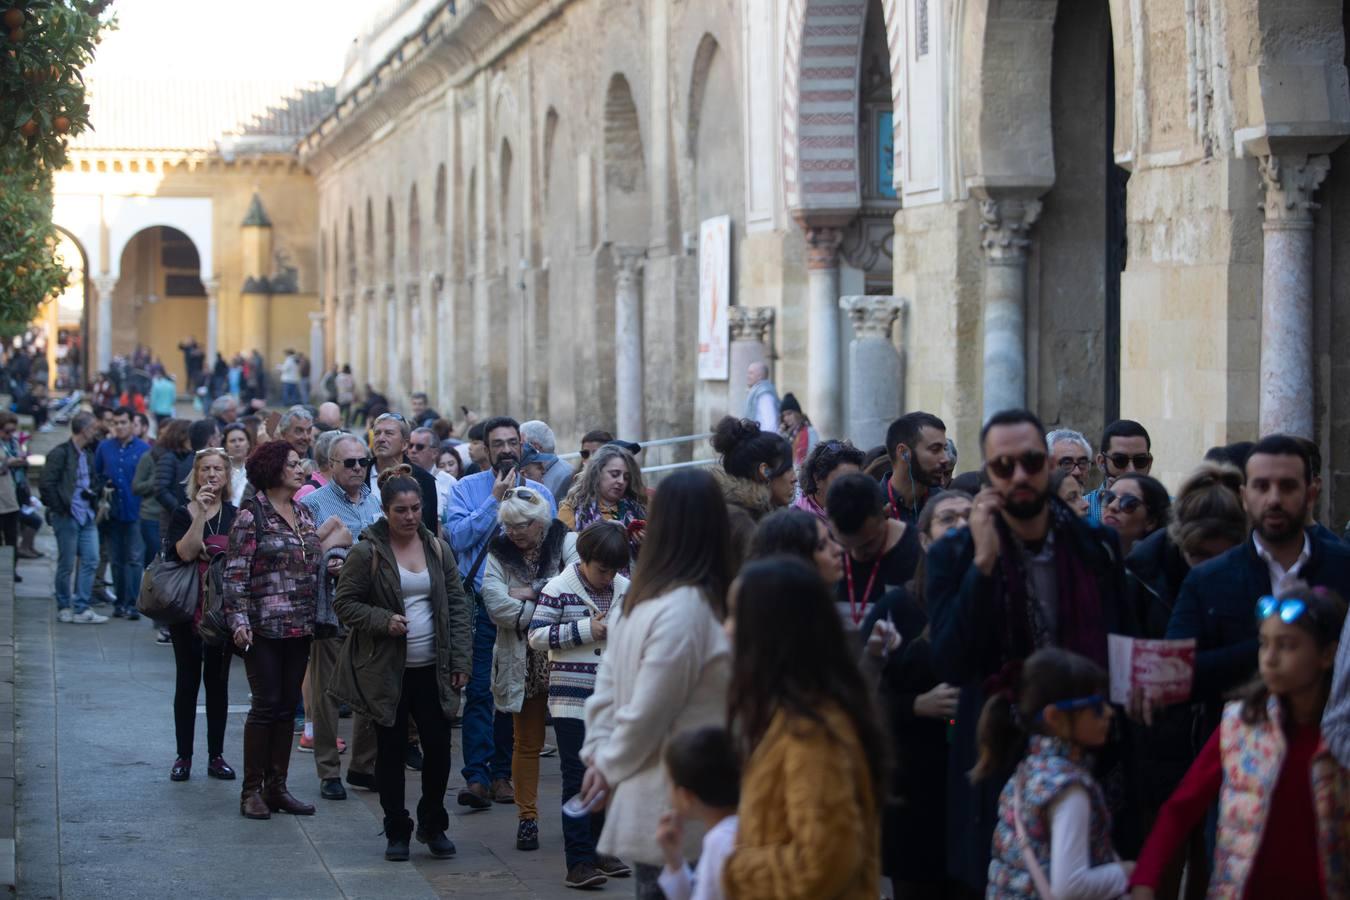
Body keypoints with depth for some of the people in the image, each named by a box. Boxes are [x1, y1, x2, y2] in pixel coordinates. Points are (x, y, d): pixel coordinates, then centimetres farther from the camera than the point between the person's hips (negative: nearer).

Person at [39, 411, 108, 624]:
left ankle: (81, 608, 6)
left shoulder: (88, 453, 12)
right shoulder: (60, 453, -11)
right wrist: (59, 509, -12)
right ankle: (64, 608, 15)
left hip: (87, 516, 7)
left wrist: (93, 497, 8)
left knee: (91, 560, 1)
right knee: (66, 564, 2)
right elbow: (46, 484, -14)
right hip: (67, 517, -7)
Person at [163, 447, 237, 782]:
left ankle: (216, 755, 11)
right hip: (189, 608, -2)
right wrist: (200, 514, -21)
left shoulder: (236, 515, 6)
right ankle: (183, 756, 8)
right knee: (187, 680, 2)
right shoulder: (183, 514, -1)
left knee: (217, 680, 6)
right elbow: (184, 552, -17)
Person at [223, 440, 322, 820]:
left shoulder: (303, 513, 13)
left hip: (300, 627, 6)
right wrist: (239, 620, -18)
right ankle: (251, 790, 4)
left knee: (288, 706, 8)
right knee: (266, 705, -5)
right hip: (265, 627, -6)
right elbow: (236, 572, -11)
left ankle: (276, 786, 15)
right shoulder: (252, 514, -7)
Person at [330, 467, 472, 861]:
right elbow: (344, 603, -3)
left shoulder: (437, 548, 6)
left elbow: (458, 606, 8)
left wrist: (461, 660, 2)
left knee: (439, 746, 2)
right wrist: (383, 621, -18)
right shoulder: (366, 553, -6)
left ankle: (433, 824, 21)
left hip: (432, 669, 3)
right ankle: (397, 831, 18)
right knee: (391, 749, 5)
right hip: (385, 669, -3)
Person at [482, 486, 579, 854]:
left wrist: (530, 595, -16)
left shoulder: (566, 544, -3)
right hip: (522, 664, 2)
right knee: (527, 743, 10)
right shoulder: (499, 555, 3)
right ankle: (527, 817, 19)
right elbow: (498, 606, -13)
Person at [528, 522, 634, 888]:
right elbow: (536, 637, -11)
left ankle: (601, 849, 24)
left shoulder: (626, 589, 7)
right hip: (572, 698, -5)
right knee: (578, 778, -4)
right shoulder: (559, 589, -7)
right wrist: (585, 629, -18)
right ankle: (579, 861, -3)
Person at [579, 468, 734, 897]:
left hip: (653, 807, 9)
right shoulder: (690, 609, -21)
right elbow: (646, 714, -19)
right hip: (676, 813, -9)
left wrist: (600, 757, 5)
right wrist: (609, 765, -3)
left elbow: (608, 685, 12)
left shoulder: (641, 597, 8)